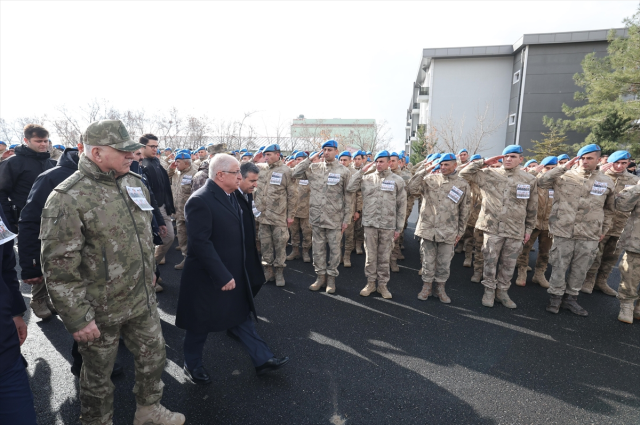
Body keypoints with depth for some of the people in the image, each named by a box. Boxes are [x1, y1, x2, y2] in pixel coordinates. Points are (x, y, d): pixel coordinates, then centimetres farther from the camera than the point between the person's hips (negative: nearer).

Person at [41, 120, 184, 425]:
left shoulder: (135, 184, 2)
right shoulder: (67, 199, -20)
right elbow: (58, 267, -20)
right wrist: (78, 318, -17)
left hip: (142, 300, 7)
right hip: (100, 311, -6)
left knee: (153, 356, 21)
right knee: (98, 375, 17)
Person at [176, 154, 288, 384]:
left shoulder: (229, 195, 5)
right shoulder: (200, 201, -23)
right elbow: (200, 243, -26)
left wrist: (235, 273, 14)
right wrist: (222, 277, -24)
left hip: (234, 273, 8)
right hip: (209, 278, -8)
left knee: (242, 317, 17)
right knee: (200, 324, 14)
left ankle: (263, 359, 28)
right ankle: (192, 365, 38)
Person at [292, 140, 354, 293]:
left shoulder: (343, 171, -1)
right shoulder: (314, 168, 7)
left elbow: (348, 197, -1)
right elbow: (295, 173, 0)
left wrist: (347, 219, -4)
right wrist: (310, 159, -1)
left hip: (335, 218, -3)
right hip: (316, 216, 3)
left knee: (334, 249, 7)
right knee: (318, 248, 11)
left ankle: (331, 277, 21)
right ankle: (320, 275, 25)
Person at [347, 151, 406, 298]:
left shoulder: (397, 180, 4)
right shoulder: (367, 178, 4)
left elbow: (402, 205, 5)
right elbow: (350, 188, -5)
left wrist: (399, 227, 2)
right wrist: (362, 171, -5)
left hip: (388, 225, 0)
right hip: (369, 223, 0)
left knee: (384, 257, 9)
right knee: (370, 256, 8)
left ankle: (383, 284, 23)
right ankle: (370, 283, 23)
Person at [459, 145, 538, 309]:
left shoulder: (529, 180, 6)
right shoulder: (488, 174, 1)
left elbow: (532, 208, 11)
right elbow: (464, 173, -5)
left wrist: (529, 229, 11)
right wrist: (484, 162, -6)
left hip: (516, 230, 2)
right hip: (492, 228, -1)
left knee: (508, 264, 11)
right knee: (490, 261, 6)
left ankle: (502, 291, 28)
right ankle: (489, 291, 22)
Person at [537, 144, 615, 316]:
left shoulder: (606, 181, 9)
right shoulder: (565, 176, -1)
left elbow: (608, 208, 19)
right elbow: (542, 182, -15)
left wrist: (605, 229, 17)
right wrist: (563, 167, -17)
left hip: (590, 236, 3)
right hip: (563, 231, -3)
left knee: (580, 269, 10)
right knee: (559, 267, 5)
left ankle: (570, 298, 26)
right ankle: (555, 297, 20)